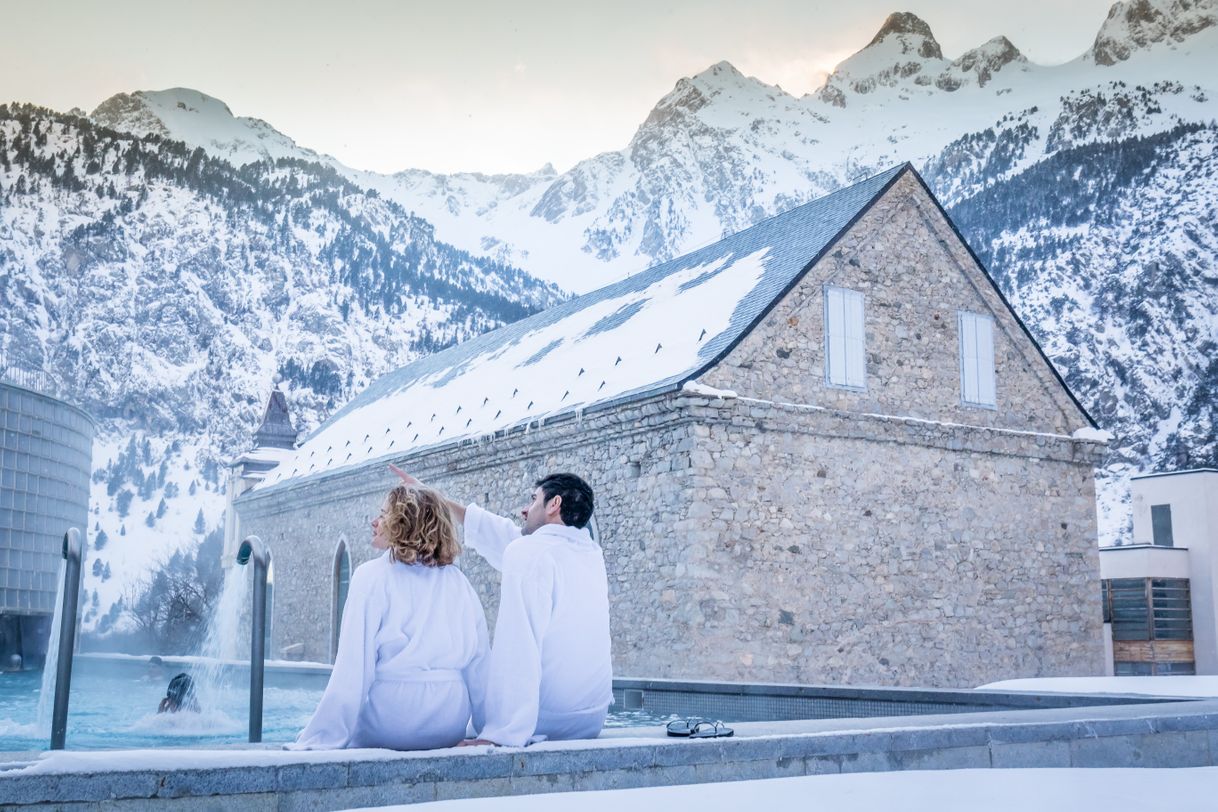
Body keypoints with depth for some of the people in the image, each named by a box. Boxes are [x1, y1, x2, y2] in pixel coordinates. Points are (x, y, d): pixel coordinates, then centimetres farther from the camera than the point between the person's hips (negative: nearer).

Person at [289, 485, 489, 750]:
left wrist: (319, 739, -8)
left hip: (391, 723, -4)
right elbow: (480, 663, 4)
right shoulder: (457, 581, 6)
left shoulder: (373, 576, -4)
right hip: (451, 727, 4)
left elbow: (354, 667, -10)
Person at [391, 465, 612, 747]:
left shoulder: (527, 551, -14)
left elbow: (516, 649, -24)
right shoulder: (592, 555, 10)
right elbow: (504, 533, 21)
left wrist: (498, 734, -27)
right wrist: (434, 498, 28)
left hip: (546, 720, -7)